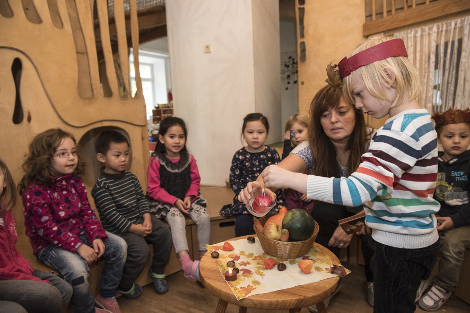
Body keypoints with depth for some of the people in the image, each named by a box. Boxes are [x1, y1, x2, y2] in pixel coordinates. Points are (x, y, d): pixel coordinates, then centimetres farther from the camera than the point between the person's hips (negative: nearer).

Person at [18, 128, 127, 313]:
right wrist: (78, 246, -27)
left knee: (119, 246, -6)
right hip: (49, 243, -6)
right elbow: (47, 229, -21)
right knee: (77, 269, -31)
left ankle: (106, 296, 11)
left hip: (79, 232, 7)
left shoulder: (74, 181, 1)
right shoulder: (34, 191, -19)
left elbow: (86, 211, 3)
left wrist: (96, 236, -11)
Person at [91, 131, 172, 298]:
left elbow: (141, 198, 9)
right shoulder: (101, 186, -15)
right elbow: (111, 214, -19)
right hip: (118, 228, -7)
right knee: (140, 249, -24)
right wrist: (133, 228, -20)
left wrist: (147, 218, -7)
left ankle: (157, 271, 16)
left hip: (139, 220, 7)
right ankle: (125, 285, 6)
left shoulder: (131, 177, 7)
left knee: (164, 232, -7)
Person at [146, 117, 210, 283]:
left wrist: (189, 197, -10)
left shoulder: (189, 158, 2)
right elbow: (154, 189, -9)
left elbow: (195, 181, 8)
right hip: (166, 201, -3)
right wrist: (175, 201, -18)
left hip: (187, 198, 4)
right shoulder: (156, 161, -9)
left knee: (204, 217, -18)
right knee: (177, 220, -31)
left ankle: (204, 256, -2)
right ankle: (186, 262, -36)